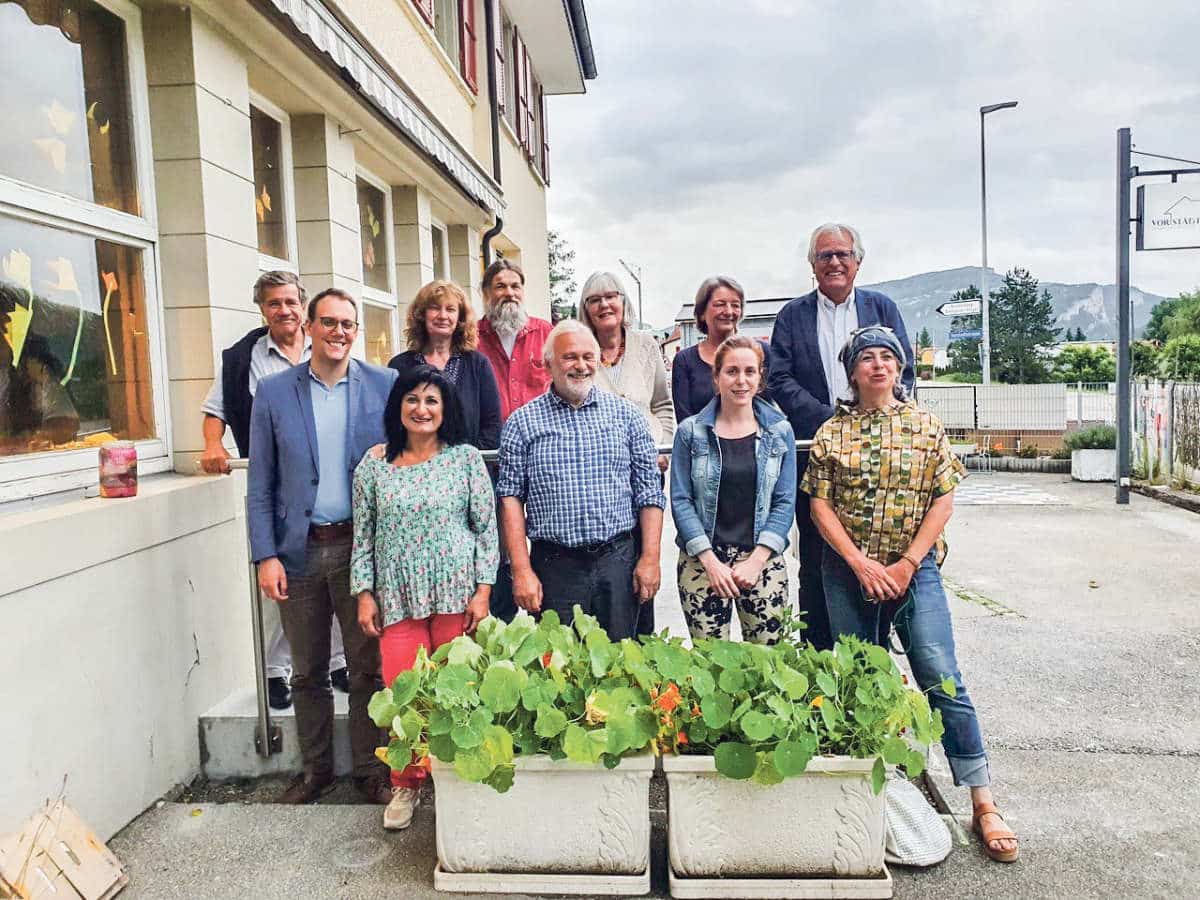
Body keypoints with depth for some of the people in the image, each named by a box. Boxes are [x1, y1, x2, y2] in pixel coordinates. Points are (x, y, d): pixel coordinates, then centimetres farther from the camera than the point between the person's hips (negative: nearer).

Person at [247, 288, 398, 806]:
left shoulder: (385, 385, -1)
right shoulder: (273, 392, 2)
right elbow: (260, 484, 3)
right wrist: (266, 555, -5)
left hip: (362, 545, -1)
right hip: (299, 549, 2)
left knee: (368, 667, 8)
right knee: (307, 672, 14)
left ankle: (370, 769, 24)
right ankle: (315, 768, 32)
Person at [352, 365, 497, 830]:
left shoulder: (465, 458, 2)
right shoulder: (374, 465, 7)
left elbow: (487, 529, 1)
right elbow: (363, 536, 9)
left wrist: (482, 591, -5)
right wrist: (364, 595, 3)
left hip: (456, 594, -1)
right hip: (397, 598, 2)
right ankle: (406, 786, 21)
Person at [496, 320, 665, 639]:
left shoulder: (626, 414, 6)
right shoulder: (522, 422, 2)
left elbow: (649, 491, 6)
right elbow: (510, 496, -1)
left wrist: (650, 559, -1)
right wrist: (522, 570, -7)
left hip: (618, 561, 1)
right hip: (554, 565, -1)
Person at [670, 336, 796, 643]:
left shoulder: (780, 431, 4)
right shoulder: (690, 432, 1)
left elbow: (785, 502, 3)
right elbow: (680, 500, -1)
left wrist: (756, 560, -7)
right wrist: (710, 560, -9)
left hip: (763, 560, 1)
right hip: (702, 561, -1)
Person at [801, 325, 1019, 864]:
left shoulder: (926, 426, 3)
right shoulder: (832, 432, 3)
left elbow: (944, 500, 0)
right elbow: (820, 505, -1)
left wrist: (907, 564, -9)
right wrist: (861, 563, -10)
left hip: (914, 567, -1)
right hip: (848, 570, 1)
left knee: (941, 677, -7)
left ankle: (983, 803, 2)